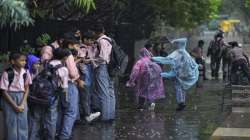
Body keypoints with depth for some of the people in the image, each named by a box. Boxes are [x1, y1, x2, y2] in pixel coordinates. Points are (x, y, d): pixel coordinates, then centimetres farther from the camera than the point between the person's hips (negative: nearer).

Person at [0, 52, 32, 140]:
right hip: (9, 99, -3)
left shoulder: (25, 73, -3)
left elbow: (26, 89, 3)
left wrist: (22, 104, -8)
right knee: (11, 125, -1)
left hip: (22, 98, 4)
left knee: (23, 124, 5)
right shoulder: (7, 73, -14)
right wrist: (15, 106, -12)